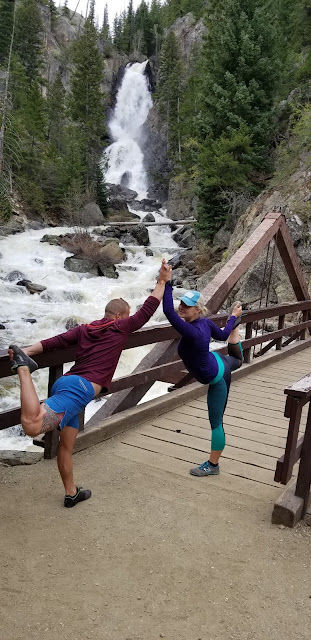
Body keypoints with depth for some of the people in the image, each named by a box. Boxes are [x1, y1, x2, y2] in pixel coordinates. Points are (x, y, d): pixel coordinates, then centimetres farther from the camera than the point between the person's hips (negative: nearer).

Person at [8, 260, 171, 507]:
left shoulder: (84, 329, 20)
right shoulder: (119, 328, 5)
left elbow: (56, 341, 7)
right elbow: (147, 309, 10)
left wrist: (27, 350, 0)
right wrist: (162, 282, 19)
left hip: (65, 384, 9)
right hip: (79, 389, -9)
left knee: (66, 445, 17)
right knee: (32, 426, -26)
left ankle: (71, 493, 31)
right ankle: (24, 368, -24)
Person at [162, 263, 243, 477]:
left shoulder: (192, 332, -40)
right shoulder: (205, 322, -16)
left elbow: (168, 311, -51)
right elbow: (222, 335, 3)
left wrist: (167, 283, -46)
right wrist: (233, 319, 23)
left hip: (217, 379, -8)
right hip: (216, 362, 8)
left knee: (216, 422, 4)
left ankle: (212, 465, 17)